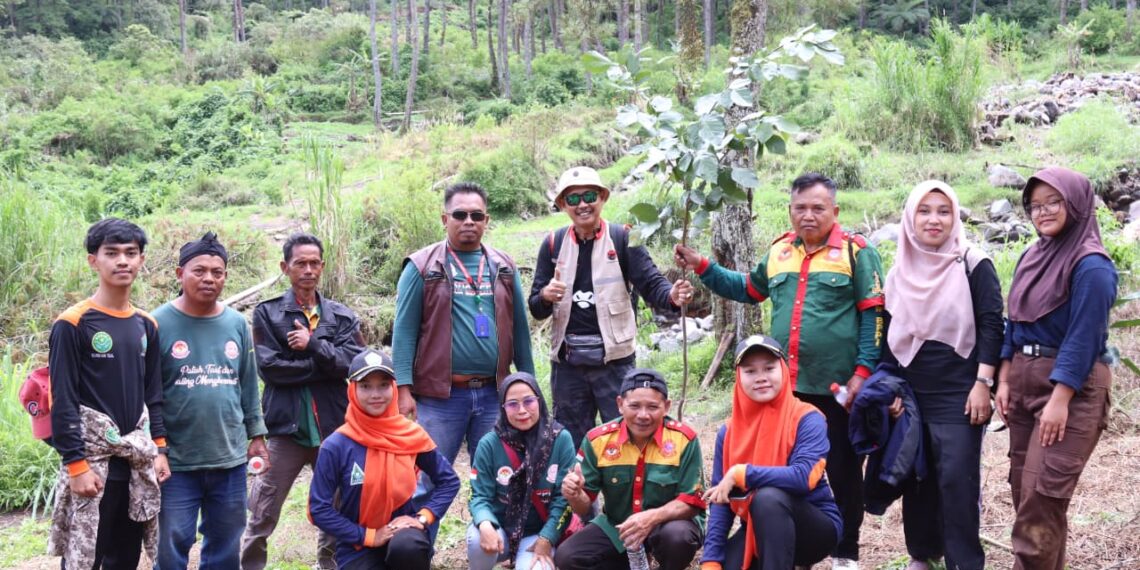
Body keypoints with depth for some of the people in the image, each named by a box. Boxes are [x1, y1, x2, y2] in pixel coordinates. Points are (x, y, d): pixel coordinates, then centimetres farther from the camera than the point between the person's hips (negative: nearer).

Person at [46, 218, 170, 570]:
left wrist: (159, 449, 8)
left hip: (138, 464, 6)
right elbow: (63, 401, -12)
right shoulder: (72, 324, -9)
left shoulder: (146, 326, 10)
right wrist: (76, 464, -16)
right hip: (92, 461, -6)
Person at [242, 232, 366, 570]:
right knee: (262, 517, 0)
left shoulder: (343, 317, 10)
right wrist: (325, 366, -9)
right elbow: (270, 366, -10)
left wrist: (312, 344, -16)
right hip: (286, 427, -2)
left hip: (333, 427, 3)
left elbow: (355, 361, -6)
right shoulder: (267, 314, 3)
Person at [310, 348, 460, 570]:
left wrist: (423, 517, -8)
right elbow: (320, 509, -9)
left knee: (408, 547, -35)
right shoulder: (336, 446, -11)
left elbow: (448, 481, 7)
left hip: (401, 532, 1)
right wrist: (368, 536, -13)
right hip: (358, 545, -1)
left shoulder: (412, 435, -5)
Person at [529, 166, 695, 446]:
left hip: (613, 357, -3)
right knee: (569, 442, 11)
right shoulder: (553, 244, 7)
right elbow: (537, 310, 9)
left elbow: (652, 284, -6)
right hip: (567, 360, 3)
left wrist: (672, 296, -28)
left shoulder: (622, 238, 0)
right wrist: (545, 296, -14)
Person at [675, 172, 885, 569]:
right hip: (786, 386, 5)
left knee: (843, 471, 7)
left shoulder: (856, 251, -5)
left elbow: (874, 314, -7)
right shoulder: (778, 252, 10)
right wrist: (701, 267, 17)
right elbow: (747, 289, 26)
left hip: (837, 387, -5)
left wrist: (864, 371, -13)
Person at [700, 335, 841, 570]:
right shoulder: (729, 432, 1)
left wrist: (741, 474, -25)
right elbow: (719, 499, -2)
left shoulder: (807, 418, -13)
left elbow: (803, 476, -30)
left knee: (769, 497, -35)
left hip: (816, 527, -4)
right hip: (756, 530, 5)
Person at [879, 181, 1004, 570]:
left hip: (959, 396, -4)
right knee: (916, 477, 9)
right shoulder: (899, 274, 9)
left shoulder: (974, 266, -4)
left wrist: (982, 384, -13)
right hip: (911, 395, 5)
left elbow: (991, 325, -7)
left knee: (957, 479, -6)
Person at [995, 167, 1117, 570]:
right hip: (1024, 382, 8)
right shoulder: (1032, 257, 10)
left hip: (1071, 387, -8)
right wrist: (1004, 381, 9)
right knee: (1022, 488, 10)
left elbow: (1083, 338, -18)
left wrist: (1060, 400, -21)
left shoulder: (1091, 265, -14)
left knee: (1042, 495, -9)